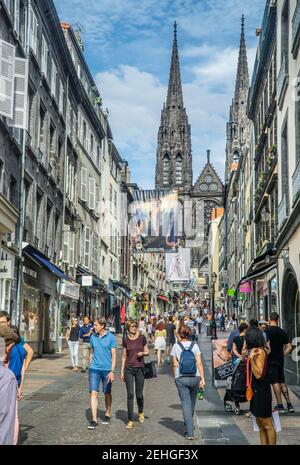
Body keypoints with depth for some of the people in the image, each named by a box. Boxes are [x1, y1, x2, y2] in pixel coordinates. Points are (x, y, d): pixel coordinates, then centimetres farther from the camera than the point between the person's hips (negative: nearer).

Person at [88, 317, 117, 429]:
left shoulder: (111, 337, -6)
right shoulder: (93, 337, 5)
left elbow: (114, 356, -7)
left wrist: (112, 371, -14)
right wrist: (89, 369, 16)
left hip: (106, 369, -2)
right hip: (94, 369, 2)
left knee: (107, 393, 12)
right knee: (93, 393, -8)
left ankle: (108, 414, 32)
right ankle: (94, 420, -8)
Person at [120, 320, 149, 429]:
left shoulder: (142, 338, 0)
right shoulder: (126, 340, 3)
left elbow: (147, 351, 9)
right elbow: (124, 357, 9)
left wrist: (142, 353, -13)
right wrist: (122, 372, 8)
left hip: (140, 368, 0)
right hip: (129, 369, 0)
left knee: (139, 394, 4)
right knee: (130, 394, -5)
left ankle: (141, 412, 35)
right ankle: (130, 420, 1)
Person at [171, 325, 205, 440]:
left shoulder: (176, 346, -2)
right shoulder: (195, 345, 2)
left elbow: (175, 364, -1)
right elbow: (199, 363, -2)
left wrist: (176, 378, 9)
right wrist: (202, 378, -1)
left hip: (181, 378, -2)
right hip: (195, 377, 2)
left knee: (186, 404, -1)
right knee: (192, 403, 18)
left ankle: (190, 432, -6)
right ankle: (189, 427, 34)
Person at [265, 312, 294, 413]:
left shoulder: (267, 331, -11)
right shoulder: (282, 332, 7)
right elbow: (289, 347, 6)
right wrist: (282, 355, 12)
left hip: (271, 360, -6)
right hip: (280, 360, 6)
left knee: (275, 382, -2)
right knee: (282, 382, 14)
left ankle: (280, 405, -1)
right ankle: (289, 404, 14)